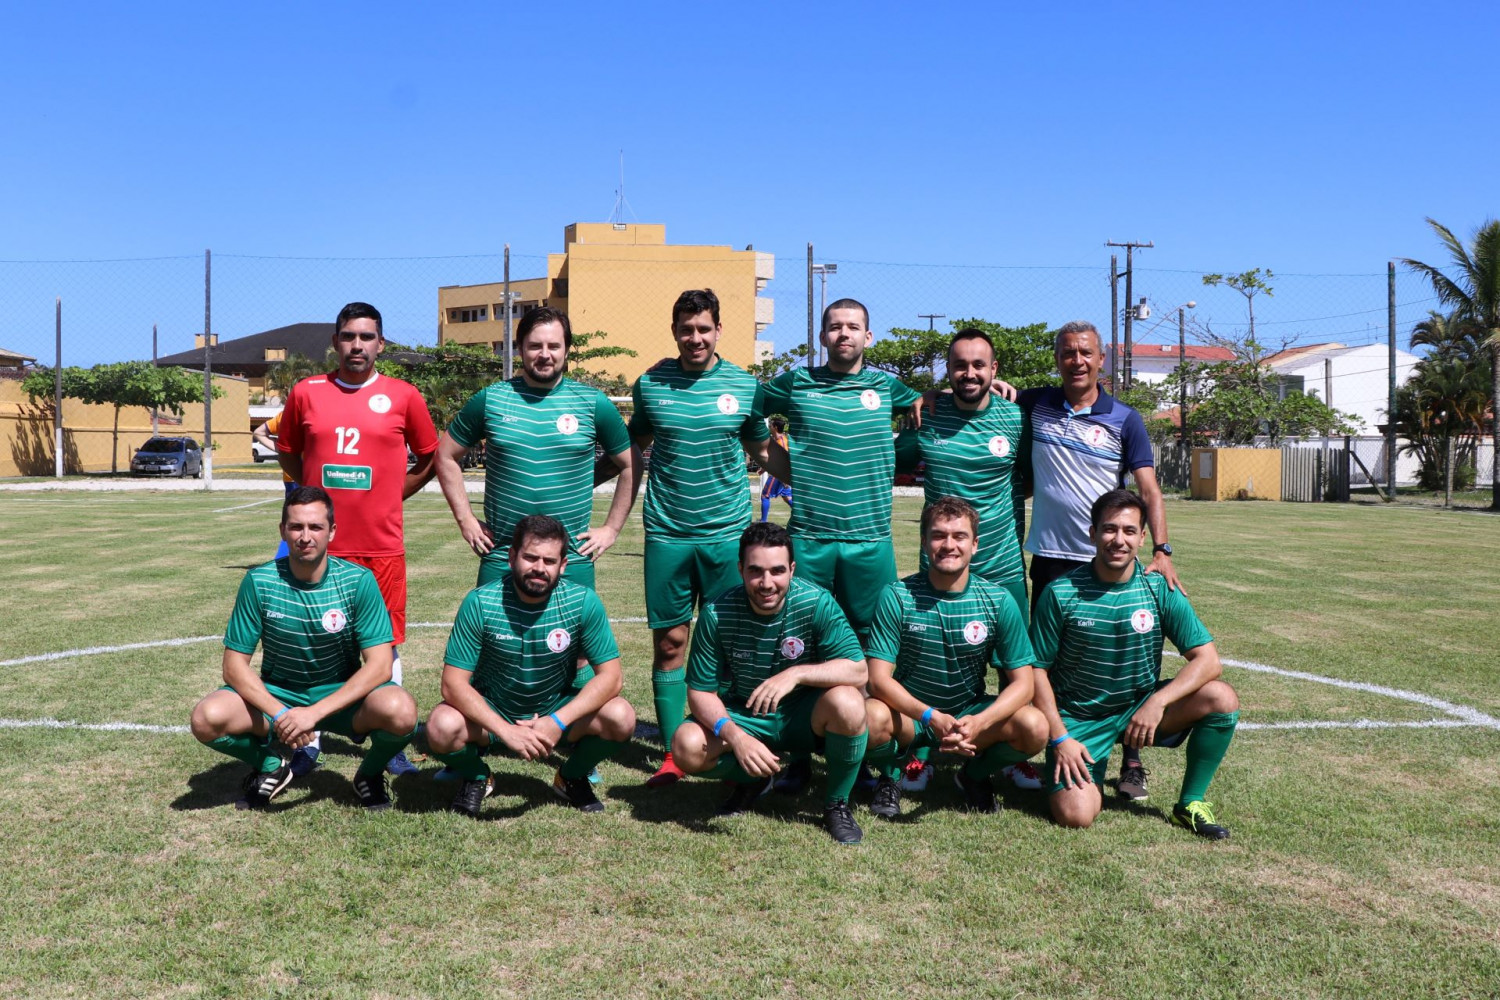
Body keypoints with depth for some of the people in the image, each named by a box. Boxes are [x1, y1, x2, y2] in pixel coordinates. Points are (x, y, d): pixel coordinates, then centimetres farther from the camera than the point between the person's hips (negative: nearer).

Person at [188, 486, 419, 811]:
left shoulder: (358, 581, -15)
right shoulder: (259, 582, -11)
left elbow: (379, 666, -18)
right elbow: (235, 665, -9)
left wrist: (316, 712, -29)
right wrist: (278, 714, -25)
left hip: (342, 696, -1)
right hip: (275, 695, 2)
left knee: (400, 711, -32)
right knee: (207, 718, -26)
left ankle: (370, 773, 3)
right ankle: (269, 767, 6)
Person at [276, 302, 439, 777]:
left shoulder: (403, 396, 0)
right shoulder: (306, 393, 4)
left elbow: (430, 459, 10)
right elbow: (287, 452, 18)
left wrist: (391, 494, 4)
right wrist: (319, 489, 6)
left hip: (382, 546, -1)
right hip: (320, 545, 1)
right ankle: (307, 743, 20)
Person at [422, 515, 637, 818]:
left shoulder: (583, 602, -16)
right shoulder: (480, 603, -19)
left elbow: (611, 676, -15)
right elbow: (454, 683, -20)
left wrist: (558, 721, -29)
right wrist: (506, 731, -33)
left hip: (558, 712, 1)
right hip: (490, 714, -1)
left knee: (621, 718, -25)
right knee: (442, 728, -31)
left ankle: (572, 777, 8)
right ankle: (475, 776, 6)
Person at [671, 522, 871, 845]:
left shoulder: (816, 603, -19)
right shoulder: (717, 613, -16)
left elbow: (857, 670, -24)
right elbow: (700, 692, -13)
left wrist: (796, 674, -39)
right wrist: (735, 737, -31)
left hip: (804, 717, -1)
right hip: (743, 717, 2)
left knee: (847, 704, -33)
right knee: (688, 747, -26)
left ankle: (837, 804, -6)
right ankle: (754, 778, 9)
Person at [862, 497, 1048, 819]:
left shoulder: (999, 601, -9)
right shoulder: (897, 597, -14)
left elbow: (1022, 683, -10)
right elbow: (879, 678, -18)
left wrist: (978, 723, -29)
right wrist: (931, 717, -33)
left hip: (972, 713, 2)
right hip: (909, 714, -2)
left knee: (1034, 727, -25)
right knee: (872, 717, -35)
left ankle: (975, 775, 8)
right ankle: (890, 776, 3)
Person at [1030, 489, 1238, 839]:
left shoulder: (1160, 590, -7)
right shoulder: (1060, 593, -12)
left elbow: (1207, 660, -11)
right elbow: (1038, 669, -6)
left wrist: (1158, 701, -26)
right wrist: (1059, 738, -14)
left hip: (1141, 708, 3)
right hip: (1079, 719, -2)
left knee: (1222, 699, -21)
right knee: (1075, 815, -23)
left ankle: (1190, 803, -1)